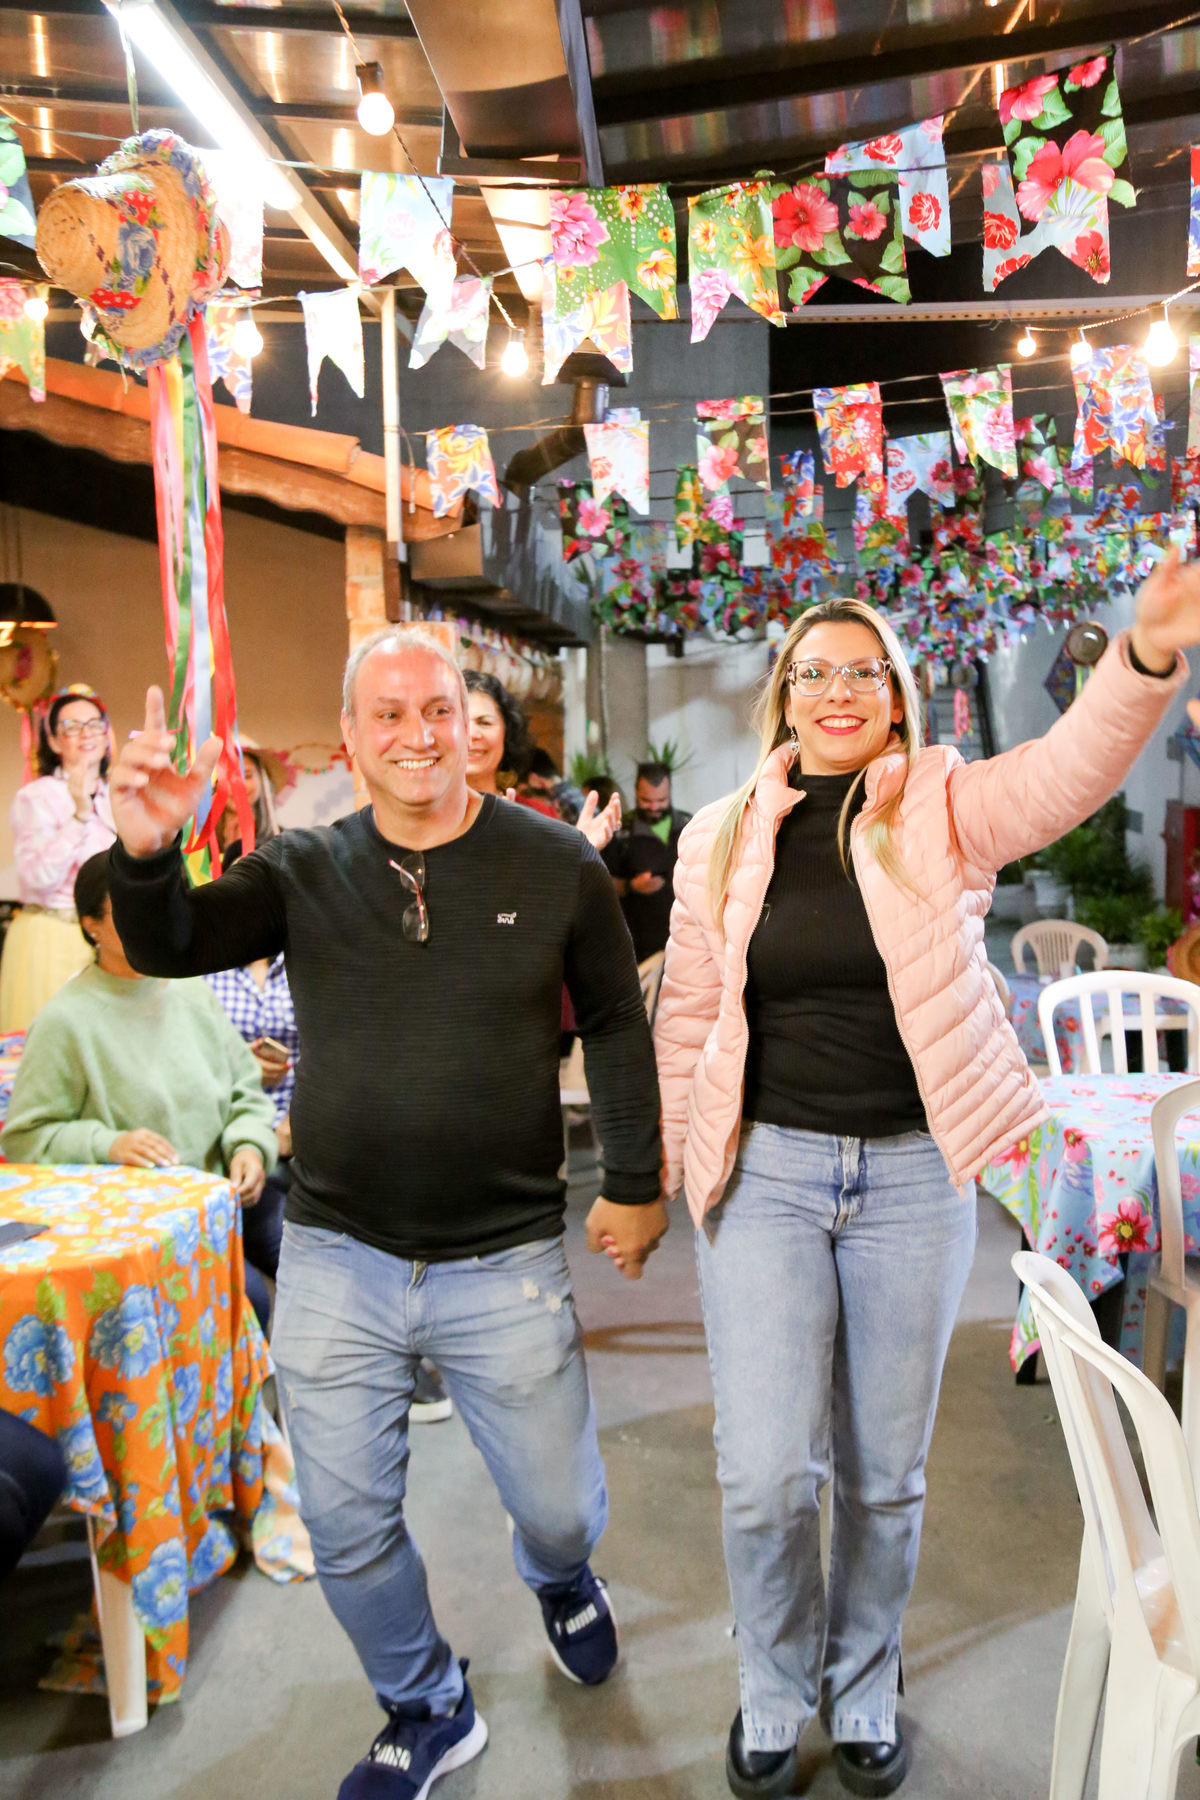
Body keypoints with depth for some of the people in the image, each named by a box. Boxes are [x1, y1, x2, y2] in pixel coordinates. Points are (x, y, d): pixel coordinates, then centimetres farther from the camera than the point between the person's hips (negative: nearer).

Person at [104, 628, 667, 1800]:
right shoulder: (305, 869, 0)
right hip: (335, 1262, 2)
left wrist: (635, 1183, 4)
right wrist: (146, 852, -29)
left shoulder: (556, 865, -5)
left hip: (507, 1264, -1)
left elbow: (616, 1027, 3)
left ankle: (558, 1578, 53)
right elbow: (167, 949, -8)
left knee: (561, 1510, 13)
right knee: (346, 1526, 14)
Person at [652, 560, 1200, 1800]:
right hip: (764, 1169, 1)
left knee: (885, 1474, 14)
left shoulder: (945, 810, -2)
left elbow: (1068, 771, -22)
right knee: (766, 1474, 0)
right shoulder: (723, 837, 2)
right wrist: (661, 1170, 8)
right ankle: (773, 1697, 31)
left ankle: (862, 1694, 42)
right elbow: (687, 1016, 7)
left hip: (913, 1175, 0)